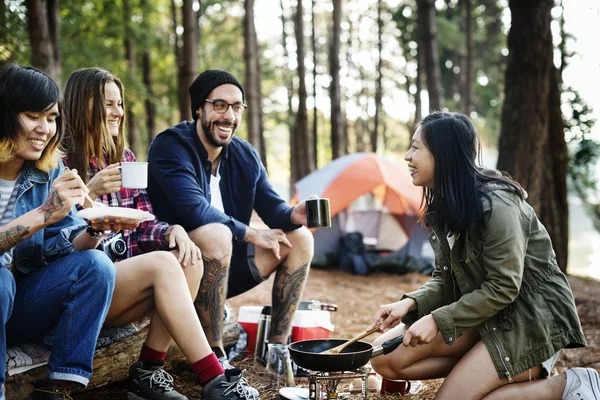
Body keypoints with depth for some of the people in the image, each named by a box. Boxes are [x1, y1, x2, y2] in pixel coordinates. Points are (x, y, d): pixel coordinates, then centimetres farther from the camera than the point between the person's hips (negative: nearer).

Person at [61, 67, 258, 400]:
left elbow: (143, 225, 13)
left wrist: (172, 230, -9)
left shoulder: (125, 158, 15)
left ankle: (148, 372, -20)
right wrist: (90, 193, -23)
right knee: (162, 263, -29)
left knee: (187, 259, -21)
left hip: (124, 278, 6)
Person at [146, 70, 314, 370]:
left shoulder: (244, 155, 5)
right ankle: (213, 355, -25)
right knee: (216, 235, -38)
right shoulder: (170, 146, -17)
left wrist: (293, 214, -22)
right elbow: (194, 210, -29)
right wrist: (251, 234, -20)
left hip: (221, 266, 8)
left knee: (299, 238, -2)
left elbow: (271, 206, 3)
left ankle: (276, 346, 2)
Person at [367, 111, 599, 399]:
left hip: (531, 317, -8)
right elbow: (445, 279, 7)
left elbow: (502, 289, -23)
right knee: (386, 358, -4)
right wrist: (410, 303, -12)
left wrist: (438, 319, -23)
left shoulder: (495, 205, -23)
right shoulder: (443, 205, 4)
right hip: (482, 314, 8)